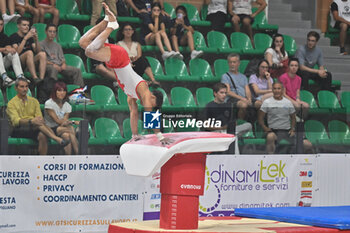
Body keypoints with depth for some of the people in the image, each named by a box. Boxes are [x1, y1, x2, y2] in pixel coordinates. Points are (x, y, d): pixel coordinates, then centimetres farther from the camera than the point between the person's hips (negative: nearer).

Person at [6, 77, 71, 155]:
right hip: (19, 131, -4)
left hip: (34, 128, 4)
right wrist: (31, 121, -33)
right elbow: (16, 121, -14)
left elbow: (40, 118, 5)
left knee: (42, 136, -33)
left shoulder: (34, 101, 17)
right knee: (37, 123, -33)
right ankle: (57, 139, -44)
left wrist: (40, 120, -23)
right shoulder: (12, 103, 3)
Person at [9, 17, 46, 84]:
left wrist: (36, 40, -6)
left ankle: (42, 78, -38)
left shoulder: (30, 37, 18)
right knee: (29, 52, -33)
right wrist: (25, 38, -17)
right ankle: (35, 78, -44)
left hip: (30, 62, 5)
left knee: (42, 54, -21)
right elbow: (17, 52, -15)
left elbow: (38, 51, 10)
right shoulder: (14, 37, 1)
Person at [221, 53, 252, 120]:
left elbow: (247, 90, 16)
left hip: (244, 99, 5)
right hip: (232, 99, -5)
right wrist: (242, 98, -14)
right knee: (243, 105, -39)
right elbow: (228, 92, -3)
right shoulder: (225, 76, 11)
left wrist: (249, 99, -9)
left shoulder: (243, 76, 28)